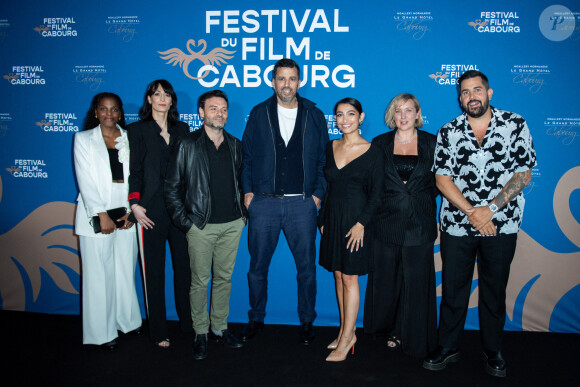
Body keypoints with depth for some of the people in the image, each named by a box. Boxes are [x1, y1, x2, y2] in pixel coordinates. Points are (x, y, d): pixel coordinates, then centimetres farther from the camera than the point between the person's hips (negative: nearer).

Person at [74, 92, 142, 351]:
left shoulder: (129, 139, 9)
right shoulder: (83, 139, 5)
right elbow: (86, 180, -4)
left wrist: (131, 212, -7)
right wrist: (101, 214, -12)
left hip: (126, 213, 2)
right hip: (96, 215, -2)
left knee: (126, 269, 8)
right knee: (99, 273, 1)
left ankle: (127, 320, 26)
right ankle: (102, 332, 13)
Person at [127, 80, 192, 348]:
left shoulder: (182, 129, 12)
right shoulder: (138, 130, 4)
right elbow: (134, 170, 0)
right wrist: (135, 204, -9)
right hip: (152, 210, -3)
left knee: (184, 266, 6)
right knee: (154, 271, 4)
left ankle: (189, 322, 22)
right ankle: (158, 332, 16)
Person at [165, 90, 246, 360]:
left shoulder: (235, 145, 9)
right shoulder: (187, 145, -1)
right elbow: (172, 186, -1)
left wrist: (244, 212, 8)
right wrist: (184, 221, -6)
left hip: (232, 224, 3)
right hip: (201, 226, -3)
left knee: (224, 278, 12)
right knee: (200, 281, 4)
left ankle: (219, 327, 28)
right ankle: (200, 333, 21)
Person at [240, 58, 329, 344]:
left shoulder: (314, 116, 7)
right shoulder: (259, 114, 7)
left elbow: (323, 159, 8)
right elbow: (246, 156, 9)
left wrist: (318, 194, -1)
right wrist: (247, 191, 1)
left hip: (302, 204, 0)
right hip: (263, 203, 1)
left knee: (306, 267, 8)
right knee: (257, 266, 10)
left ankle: (307, 322, 26)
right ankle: (256, 319, 29)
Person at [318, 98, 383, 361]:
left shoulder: (372, 152, -6)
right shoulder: (331, 147, 8)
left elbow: (376, 194, -7)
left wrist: (361, 223, -16)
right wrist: (323, 219, 10)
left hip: (355, 220, -5)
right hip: (332, 218, 5)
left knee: (349, 278, 1)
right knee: (338, 276, 11)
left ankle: (346, 339, 13)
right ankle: (346, 330, 25)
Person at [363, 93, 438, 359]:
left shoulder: (431, 143, 4)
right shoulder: (380, 143, 5)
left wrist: (422, 196, -1)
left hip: (420, 225, 0)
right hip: (387, 223, 1)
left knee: (416, 281, 5)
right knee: (386, 279, 9)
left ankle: (412, 338, 23)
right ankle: (391, 329, 32)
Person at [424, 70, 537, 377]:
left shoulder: (515, 125, 0)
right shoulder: (448, 132, 2)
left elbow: (523, 174, -5)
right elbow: (442, 179, -3)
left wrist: (490, 209, -14)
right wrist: (471, 212, -14)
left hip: (501, 225, 0)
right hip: (456, 225, 1)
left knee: (495, 291, 11)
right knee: (453, 289, 9)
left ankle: (493, 351, 29)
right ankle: (448, 348, 25)